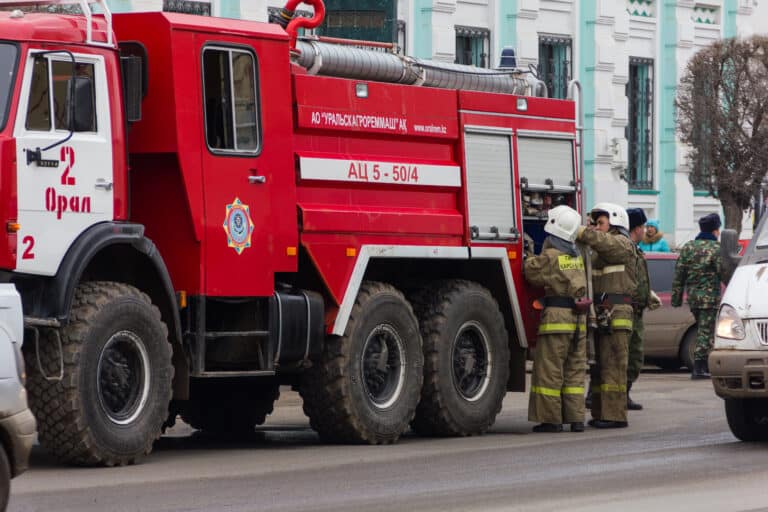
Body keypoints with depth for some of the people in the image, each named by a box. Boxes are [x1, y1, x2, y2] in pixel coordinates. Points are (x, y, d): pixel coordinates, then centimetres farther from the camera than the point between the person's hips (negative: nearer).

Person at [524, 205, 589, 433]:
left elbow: (531, 271, -4)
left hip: (556, 316, -7)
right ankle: (576, 418, 8)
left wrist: (527, 258, 15)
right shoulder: (577, 257, 15)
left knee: (550, 371, -2)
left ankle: (551, 418, -3)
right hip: (579, 320, 7)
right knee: (575, 370, 10)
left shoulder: (551, 256, -10)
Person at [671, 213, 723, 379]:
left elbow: (678, 274, 9)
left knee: (702, 330, 17)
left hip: (692, 296, 6)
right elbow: (723, 272, -12)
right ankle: (699, 368, -11)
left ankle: (705, 366, 19)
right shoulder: (716, 249, -8)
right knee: (706, 331, -5)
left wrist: (676, 297, 12)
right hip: (710, 296, -6)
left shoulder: (688, 247, 10)